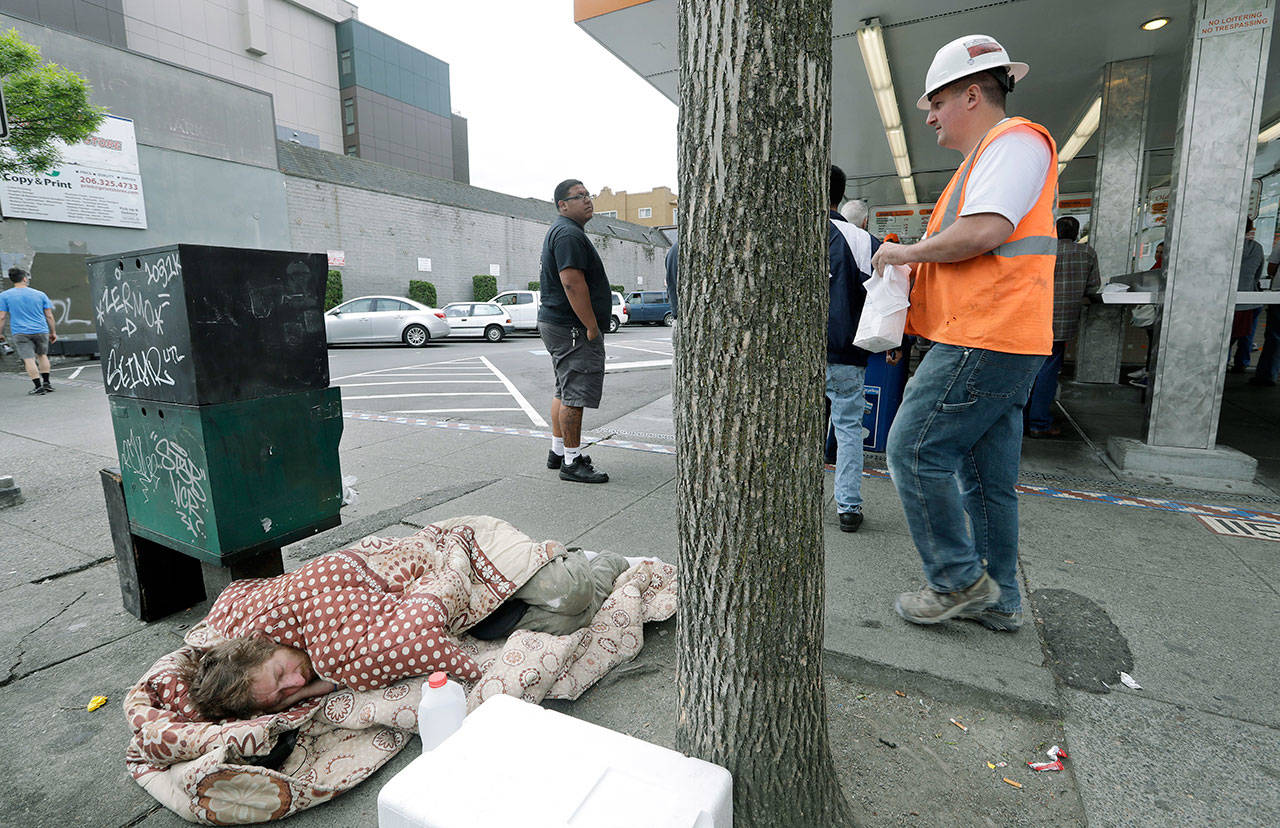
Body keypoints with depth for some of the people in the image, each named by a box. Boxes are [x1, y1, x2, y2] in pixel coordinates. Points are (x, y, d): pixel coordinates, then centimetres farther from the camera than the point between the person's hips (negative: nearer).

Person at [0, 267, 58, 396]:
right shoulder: (40, 294, 3)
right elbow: (49, 316, 5)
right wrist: (53, 332, 13)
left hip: (20, 333, -2)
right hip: (41, 331, 2)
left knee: (28, 359, -4)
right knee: (42, 354, 18)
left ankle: (38, 386, -9)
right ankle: (46, 383, 14)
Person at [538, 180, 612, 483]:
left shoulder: (561, 231, 21)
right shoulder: (569, 234, -14)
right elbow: (572, 283, -25)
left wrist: (591, 325, 22)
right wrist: (592, 327, -21)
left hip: (557, 324, 11)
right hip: (571, 328, -11)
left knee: (564, 391, 16)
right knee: (574, 394, -8)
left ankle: (558, 452, 26)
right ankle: (572, 462, -1)